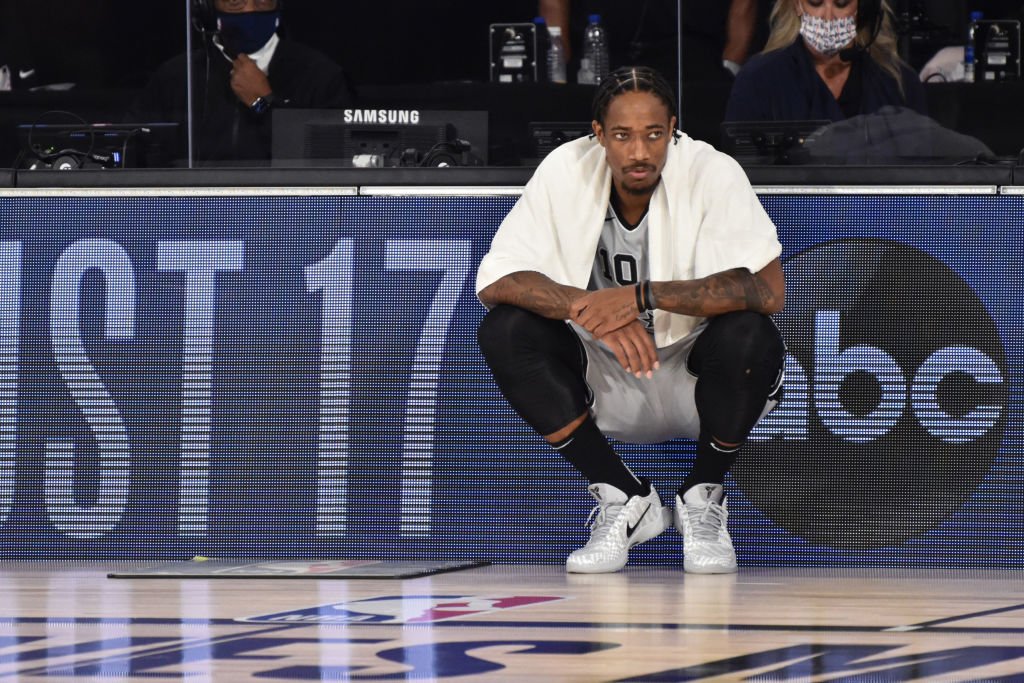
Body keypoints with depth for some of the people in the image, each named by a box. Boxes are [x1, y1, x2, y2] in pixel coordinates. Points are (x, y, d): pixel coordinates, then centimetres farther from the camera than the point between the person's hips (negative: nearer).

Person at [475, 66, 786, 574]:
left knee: (748, 337, -34)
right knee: (504, 332, -22)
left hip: (695, 378, -2)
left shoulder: (713, 173, -20)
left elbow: (768, 290, -30)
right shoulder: (566, 171, -13)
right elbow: (493, 280, -17)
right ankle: (624, 500, -8)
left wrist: (646, 296, -37)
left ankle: (703, 499, -5)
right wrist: (593, 308, -33)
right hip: (603, 380, 2)